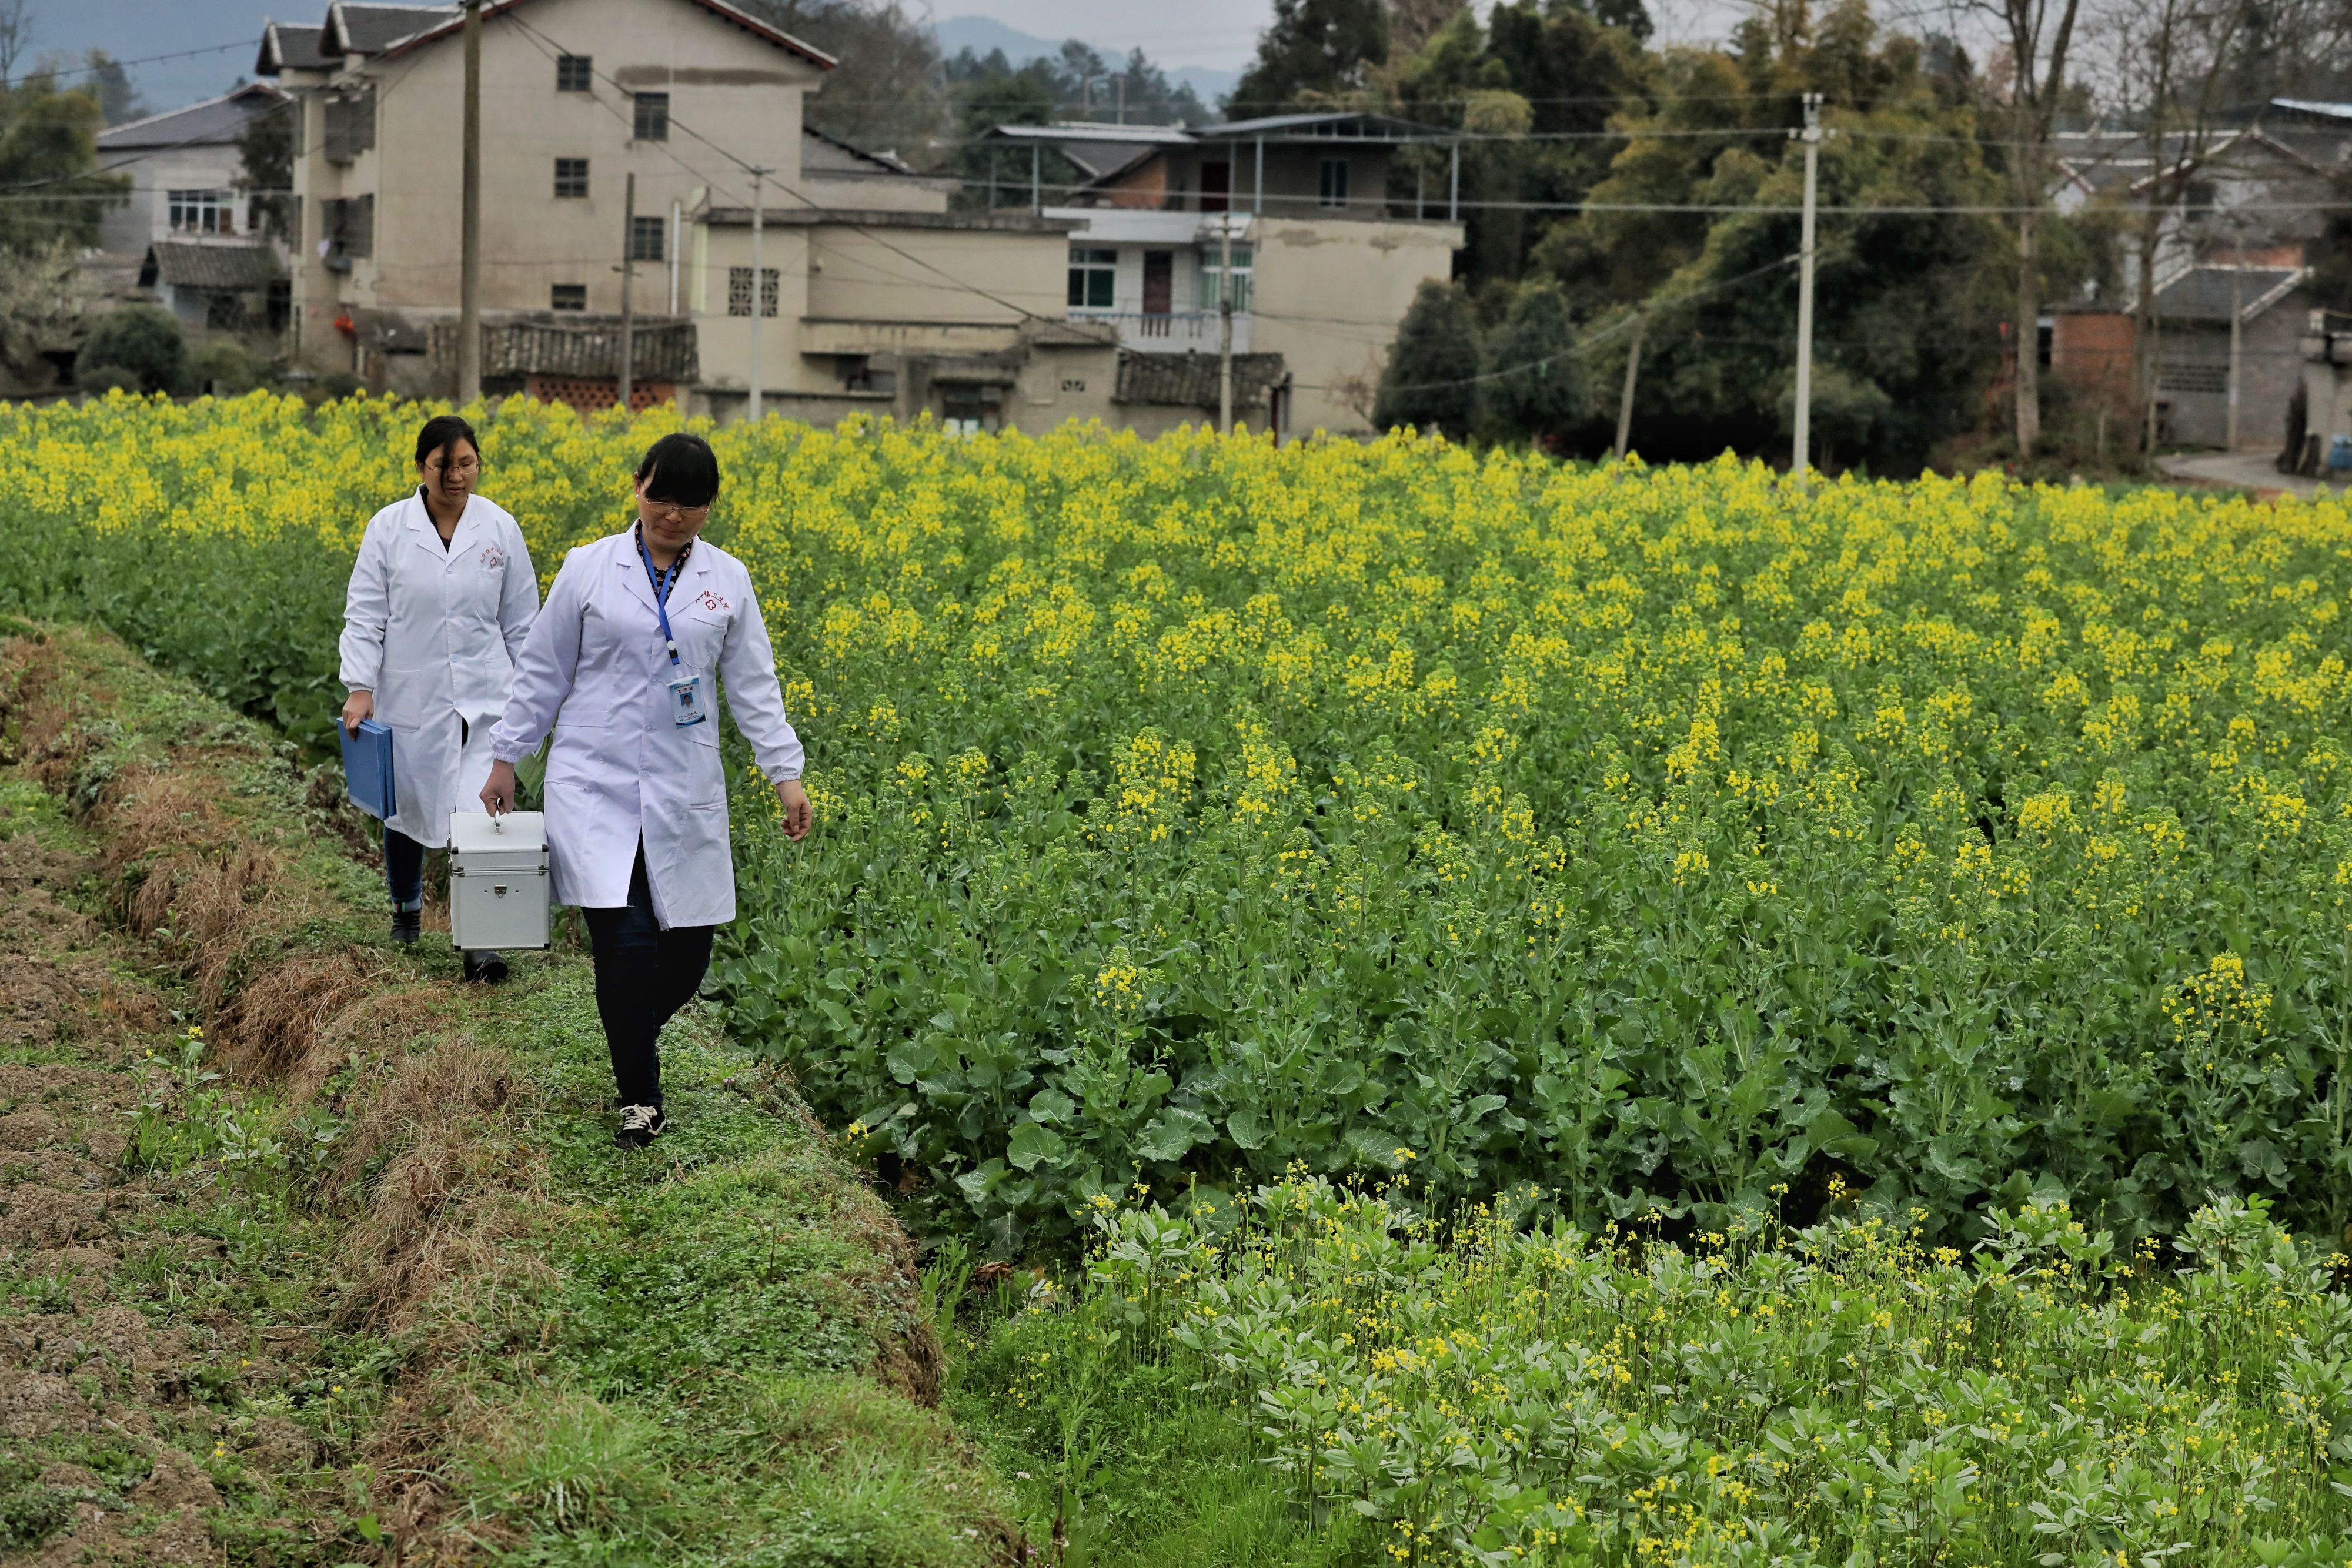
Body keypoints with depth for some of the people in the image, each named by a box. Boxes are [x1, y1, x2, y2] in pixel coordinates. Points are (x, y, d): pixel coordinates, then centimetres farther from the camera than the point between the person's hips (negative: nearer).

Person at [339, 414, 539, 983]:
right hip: (409, 697, 1)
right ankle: (406, 909, 41)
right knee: (405, 806, 16)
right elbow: (364, 616, -3)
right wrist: (360, 689, -13)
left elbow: (521, 623, 6)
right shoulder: (389, 528, -6)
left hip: (482, 700, -1)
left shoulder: (501, 530, -2)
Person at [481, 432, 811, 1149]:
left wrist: (787, 773, -2)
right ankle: (640, 1096, 3)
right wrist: (505, 756, 7)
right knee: (625, 943, -12)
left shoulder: (727, 581, 5)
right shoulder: (588, 568, 0)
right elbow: (543, 673, 8)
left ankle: (634, 1031, 33)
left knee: (688, 950, 1)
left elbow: (753, 686, 7)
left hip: (683, 793, 2)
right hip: (596, 785, -2)